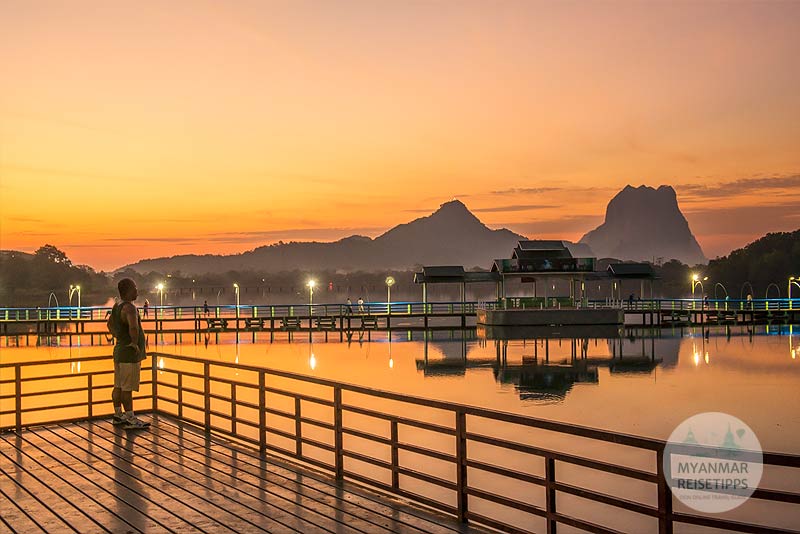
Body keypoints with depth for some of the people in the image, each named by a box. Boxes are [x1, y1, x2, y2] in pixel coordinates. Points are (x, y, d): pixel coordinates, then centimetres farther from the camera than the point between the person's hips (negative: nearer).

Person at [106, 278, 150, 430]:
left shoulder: (117, 306, 11)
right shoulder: (129, 307, -20)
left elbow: (110, 324, 28)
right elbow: (133, 327, -37)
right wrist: (135, 343, -23)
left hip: (119, 350, 10)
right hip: (130, 354, -10)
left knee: (118, 386, 16)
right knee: (127, 388, -5)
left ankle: (118, 415, 25)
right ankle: (130, 420, -1)